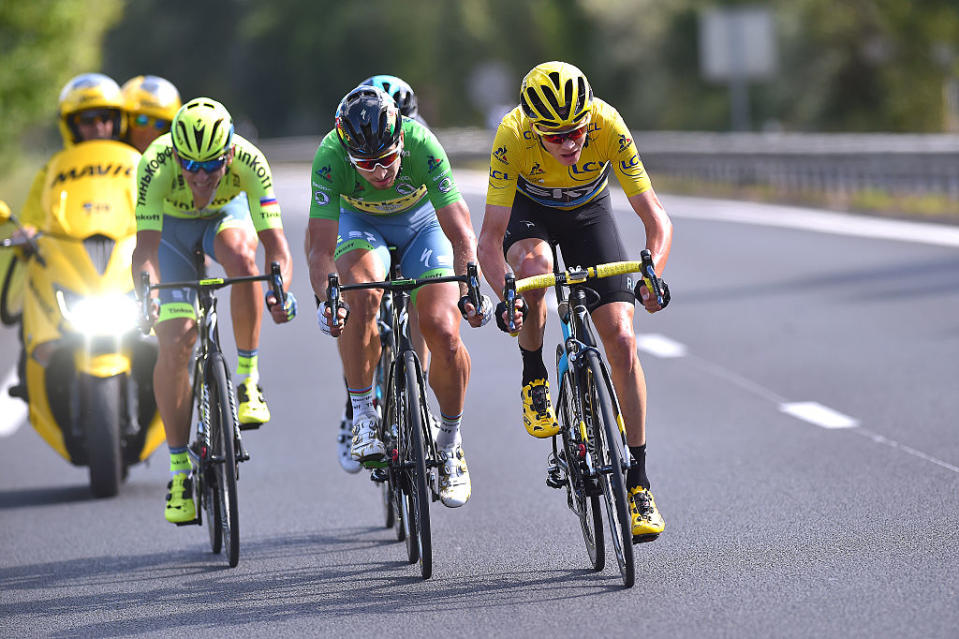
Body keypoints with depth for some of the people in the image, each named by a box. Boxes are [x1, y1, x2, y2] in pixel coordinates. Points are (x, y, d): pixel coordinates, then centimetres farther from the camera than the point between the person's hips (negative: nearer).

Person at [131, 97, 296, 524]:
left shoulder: (248, 160, -35)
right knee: (174, 344, -13)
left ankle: (248, 380, -21)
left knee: (240, 254, -38)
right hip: (171, 223, 0)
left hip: (228, 214, 0)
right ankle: (179, 471, -1)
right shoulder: (155, 164, -37)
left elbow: (275, 242, -38)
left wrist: (280, 290, -57)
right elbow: (146, 246, -42)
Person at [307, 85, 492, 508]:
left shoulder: (423, 147, -35)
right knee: (362, 295, -33)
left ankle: (450, 443, 7)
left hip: (420, 222, 0)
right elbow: (321, 246, -34)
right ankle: (363, 417, -16)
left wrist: (469, 289, -49)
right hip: (361, 224, 0)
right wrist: (325, 298, -51)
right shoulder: (330, 158, -34)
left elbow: (460, 233, -35)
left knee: (444, 332, -16)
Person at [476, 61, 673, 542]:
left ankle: (637, 480, -3)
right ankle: (533, 377, -10)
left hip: (589, 210, 1)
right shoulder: (513, 136, -35)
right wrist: (504, 294, -51)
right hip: (528, 211, -1)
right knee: (534, 263, -37)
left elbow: (657, 219, -32)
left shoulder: (609, 125, -34)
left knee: (621, 338, -12)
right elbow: (490, 238, -34)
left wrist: (652, 275, -50)